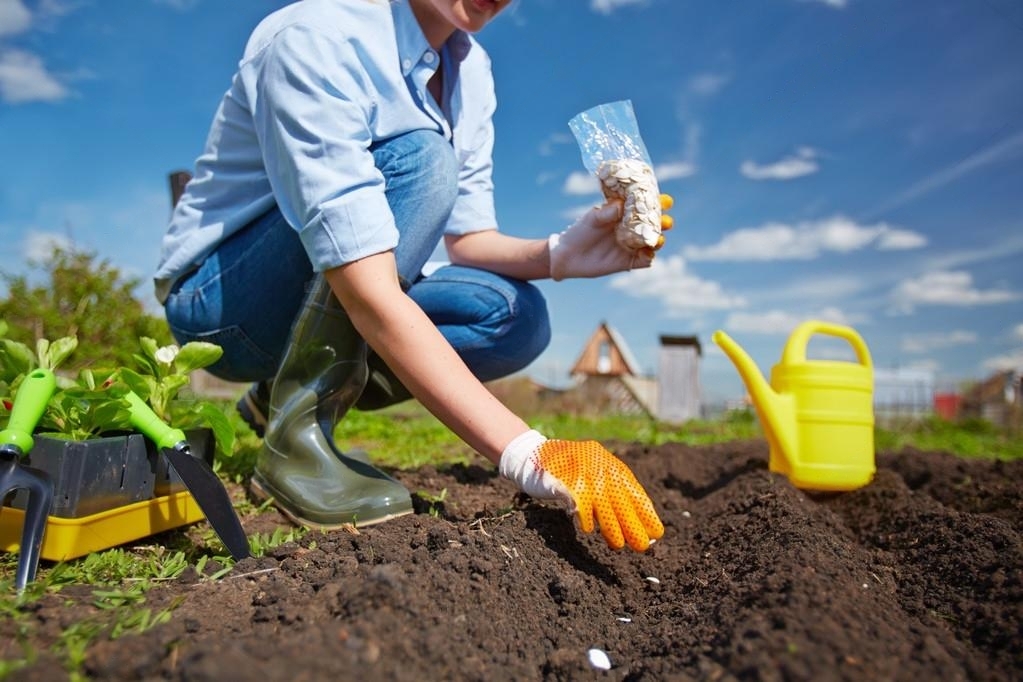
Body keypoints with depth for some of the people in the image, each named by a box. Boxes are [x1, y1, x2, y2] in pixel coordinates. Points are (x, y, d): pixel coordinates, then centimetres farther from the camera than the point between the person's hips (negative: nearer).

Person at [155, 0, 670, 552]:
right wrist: (531, 455, -41)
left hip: (321, 308, 7)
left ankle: (288, 396, 1)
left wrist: (558, 254, -21)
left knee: (515, 316, -12)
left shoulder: (469, 69, -1)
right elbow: (372, 298, -37)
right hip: (218, 298, -7)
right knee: (418, 160, -28)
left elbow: (467, 240, 0)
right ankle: (297, 435, -21)